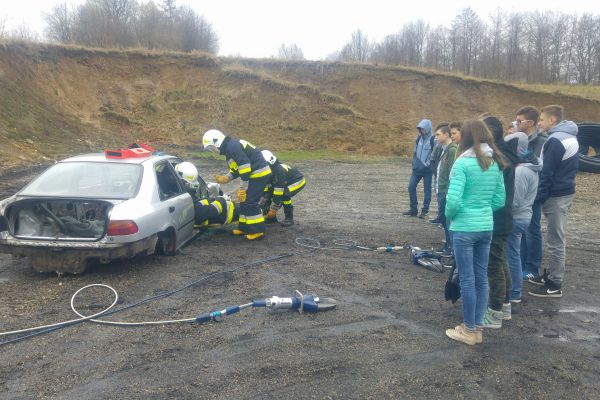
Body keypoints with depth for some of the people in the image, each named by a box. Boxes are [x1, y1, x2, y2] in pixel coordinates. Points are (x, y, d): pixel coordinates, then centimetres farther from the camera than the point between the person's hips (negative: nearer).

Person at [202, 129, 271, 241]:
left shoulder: (232, 147, -18)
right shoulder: (230, 147, 16)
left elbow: (245, 166, -23)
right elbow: (237, 168, 20)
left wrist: (244, 187, -17)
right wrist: (226, 178, 5)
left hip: (259, 174, -11)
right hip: (256, 175, 11)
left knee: (250, 202, -9)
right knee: (245, 201, 14)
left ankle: (258, 230, -3)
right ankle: (244, 227, 22)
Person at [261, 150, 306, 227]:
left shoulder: (278, 171, -36)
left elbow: (278, 190, -35)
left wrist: (273, 209, -30)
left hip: (298, 181, -9)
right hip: (286, 182, 9)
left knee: (284, 195, -32)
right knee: (270, 194, -8)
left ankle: (289, 218, -17)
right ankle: (271, 217, 4)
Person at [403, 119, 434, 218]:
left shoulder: (433, 139, -8)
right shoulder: (419, 138, 10)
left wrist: (427, 164, -14)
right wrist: (415, 162, 8)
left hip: (427, 170, -6)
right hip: (417, 169, 6)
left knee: (427, 190, 3)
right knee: (411, 187, 3)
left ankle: (425, 211, 12)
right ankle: (413, 209, 14)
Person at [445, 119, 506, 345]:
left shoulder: (463, 163, -14)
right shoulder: (494, 164, 6)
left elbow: (453, 200, -20)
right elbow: (500, 200, 9)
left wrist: (449, 216, -2)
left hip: (464, 228, -7)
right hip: (486, 227, 7)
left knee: (467, 280, 3)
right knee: (481, 278, 13)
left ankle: (469, 331, 15)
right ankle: (477, 327, 25)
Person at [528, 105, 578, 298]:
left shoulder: (555, 140, -18)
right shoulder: (570, 136, 14)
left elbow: (547, 173, -19)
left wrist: (539, 197, -14)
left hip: (556, 195, -10)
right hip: (565, 192, 10)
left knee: (555, 241, -4)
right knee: (556, 239, 17)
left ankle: (554, 285, 2)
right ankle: (551, 274, 28)